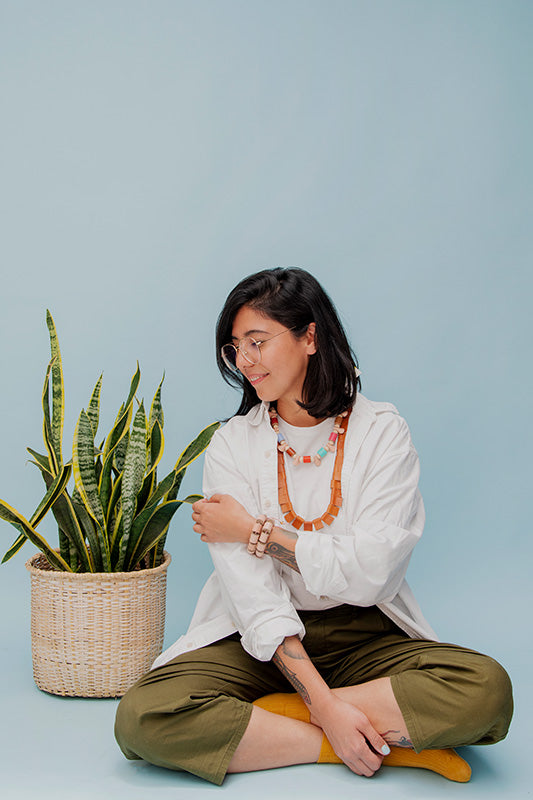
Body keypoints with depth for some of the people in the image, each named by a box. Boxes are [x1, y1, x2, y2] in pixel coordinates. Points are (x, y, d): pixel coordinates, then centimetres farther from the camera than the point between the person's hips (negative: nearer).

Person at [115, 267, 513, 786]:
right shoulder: (232, 445, -2)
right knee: (142, 716, -27)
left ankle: (266, 718, -16)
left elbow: (370, 572, -13)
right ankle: (391, 742, -18)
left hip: (364, 636, 0)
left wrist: (254, 530, -10)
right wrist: (324, 706, -23)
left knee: (487, 688, -29)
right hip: (262, 640, 1)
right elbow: (250, 589, -12)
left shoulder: (382, 432, -3)